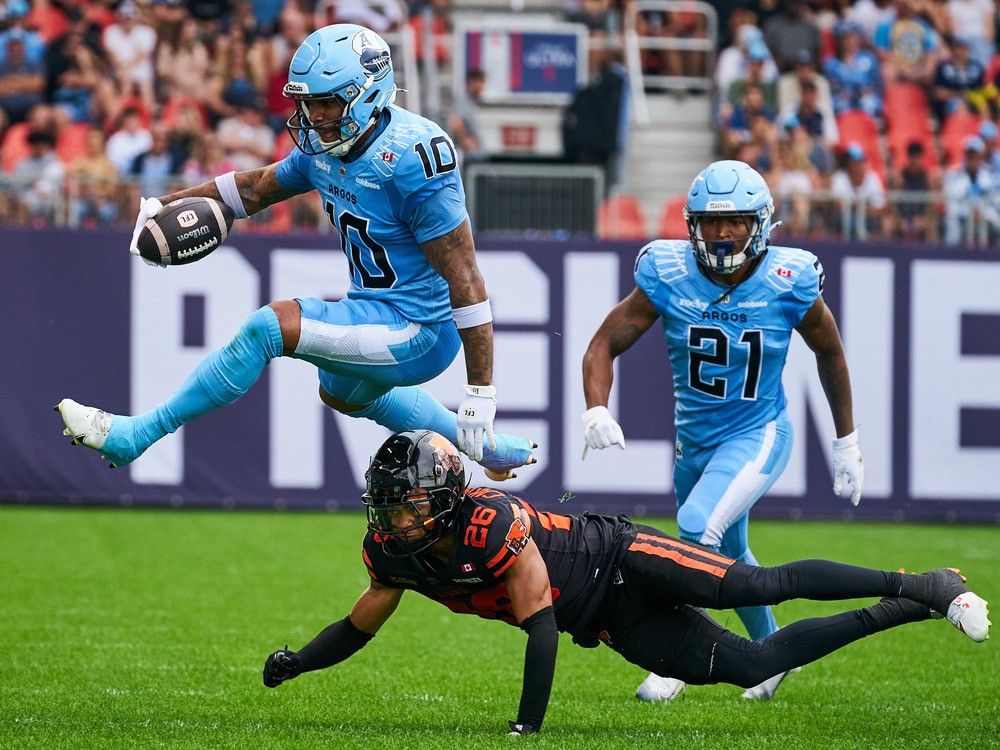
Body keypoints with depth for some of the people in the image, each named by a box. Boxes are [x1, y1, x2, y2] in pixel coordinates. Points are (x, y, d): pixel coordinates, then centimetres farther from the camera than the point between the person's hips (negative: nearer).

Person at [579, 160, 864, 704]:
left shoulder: (790, 284, -17)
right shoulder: (668, 277, -14)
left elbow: (830, 354, 1)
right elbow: (605, 344, -9)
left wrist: (846, 441, 8)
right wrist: (596, 412, -27)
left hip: (756, 436, -4)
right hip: (693, 438, 4)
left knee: (698, 529, -26)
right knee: (727, 555, 21)